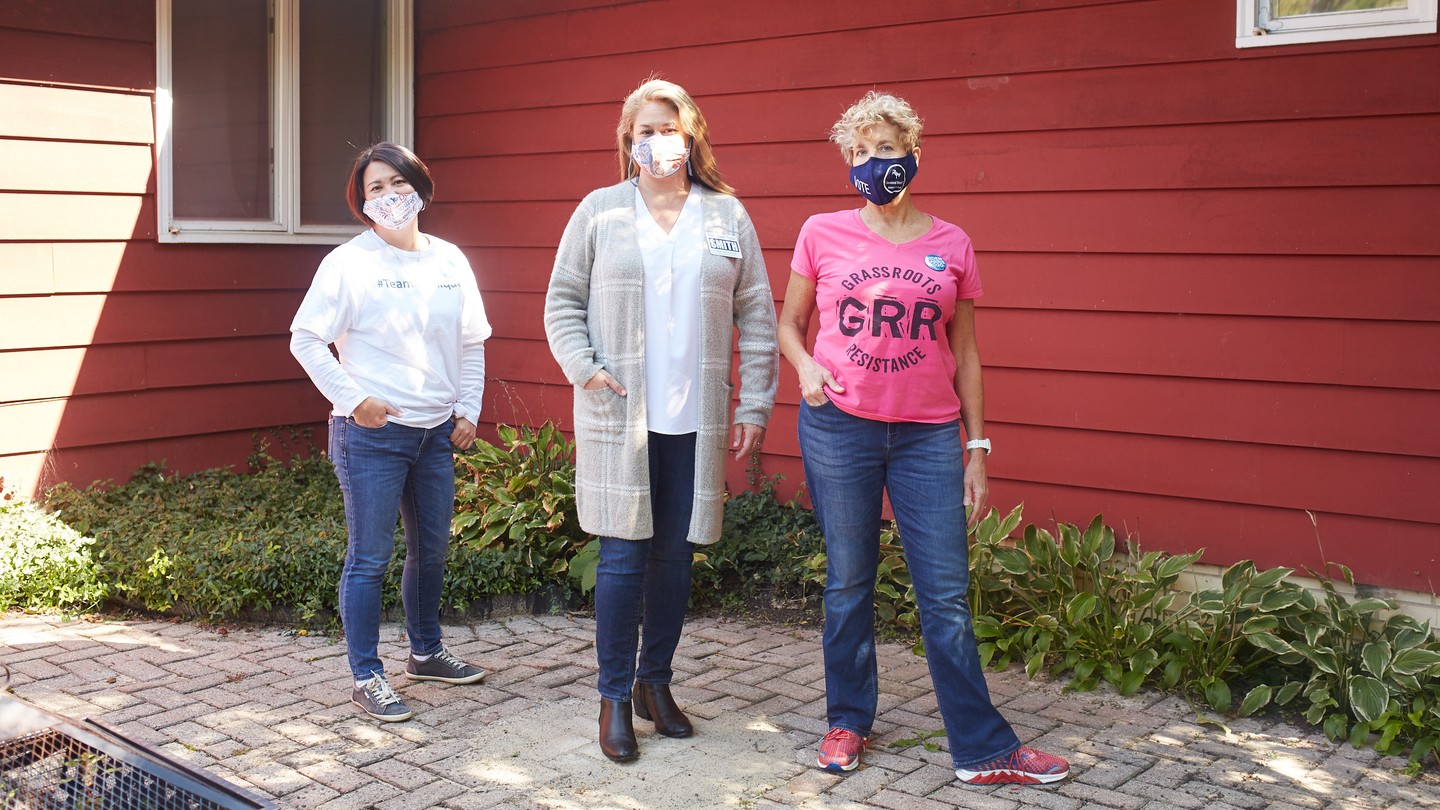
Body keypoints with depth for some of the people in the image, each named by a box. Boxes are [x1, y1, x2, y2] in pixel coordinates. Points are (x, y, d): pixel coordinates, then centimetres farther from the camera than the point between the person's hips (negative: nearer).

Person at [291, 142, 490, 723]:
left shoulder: (450, 260, 8)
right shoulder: (349, 263, -8)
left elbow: (471, 343, 14)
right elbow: (305, 339, -6)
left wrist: (468, 411, 7)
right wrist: (351, 398, -13)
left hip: (437, 433, 6)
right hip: (370, 434, -6)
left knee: (432, 549, 17)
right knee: (370, 557, -1)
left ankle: (426, 652, 35)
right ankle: (366, 677, 9)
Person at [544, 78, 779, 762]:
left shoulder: (728, 216, 8)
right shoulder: (599, 212, 5)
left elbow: (756, 316, 8)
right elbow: (562, 301, 8)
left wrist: (756, 404, 4)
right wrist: (584, 369, -7)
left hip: (696, 420, 2)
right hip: (618, 417, -2)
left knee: (676, 555, 9)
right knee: (624, 556, -1)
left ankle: (655, 682, 26)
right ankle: (614, 697, 12)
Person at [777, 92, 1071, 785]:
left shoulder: (951, 245, 6)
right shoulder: (823, 234, 2)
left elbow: (964, 353, 10)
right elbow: (789, 322, 13)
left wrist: (977, 448, 8)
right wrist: (806, 367, -9)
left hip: (928, 435, 1)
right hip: (838, 427, 0)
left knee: (946, 596, 0)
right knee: (848, 584, 8)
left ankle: (983, 749, 9)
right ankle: (848, 723, 25)